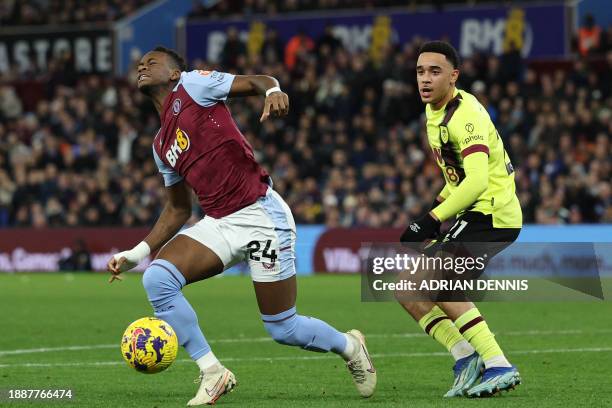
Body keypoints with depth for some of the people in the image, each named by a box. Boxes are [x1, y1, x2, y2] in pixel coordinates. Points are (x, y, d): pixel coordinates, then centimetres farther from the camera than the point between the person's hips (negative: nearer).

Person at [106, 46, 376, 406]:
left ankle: (350, 347, 30)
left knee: (283, 329, -2)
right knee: (157, 279, -17)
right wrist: (137, 253, 15)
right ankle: (213, 374, -8)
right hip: (218, 224, 7)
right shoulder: (161, 146, 18)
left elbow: (255, 81, -11)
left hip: (261, 216, -7)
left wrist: (273, 91, -35)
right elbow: (179, 210, 24)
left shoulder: (191, 84, 0)